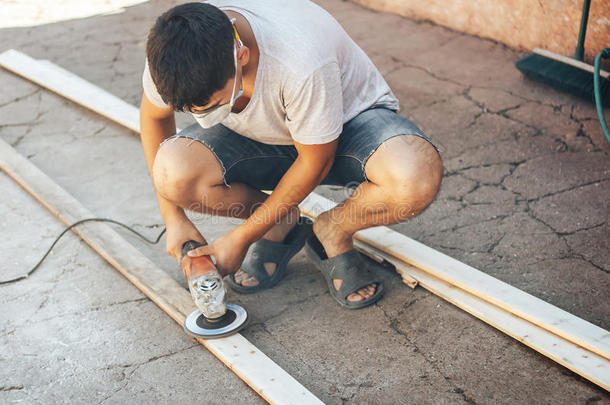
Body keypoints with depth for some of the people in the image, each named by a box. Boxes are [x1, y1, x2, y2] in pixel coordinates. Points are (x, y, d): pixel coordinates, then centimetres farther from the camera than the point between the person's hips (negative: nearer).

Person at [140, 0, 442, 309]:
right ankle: (282, 226, 1)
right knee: (174, 173, -27)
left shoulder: (303, 61, -39)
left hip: (348, 117, -3)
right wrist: (174, 218, -6)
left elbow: (316, 161, -24)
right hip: (260, 136, 4)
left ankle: (330, 234, -4)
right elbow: (153, 115, -3)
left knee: (419, 176, -37)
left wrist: (243, 237, -16)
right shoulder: (172, 48, -25)